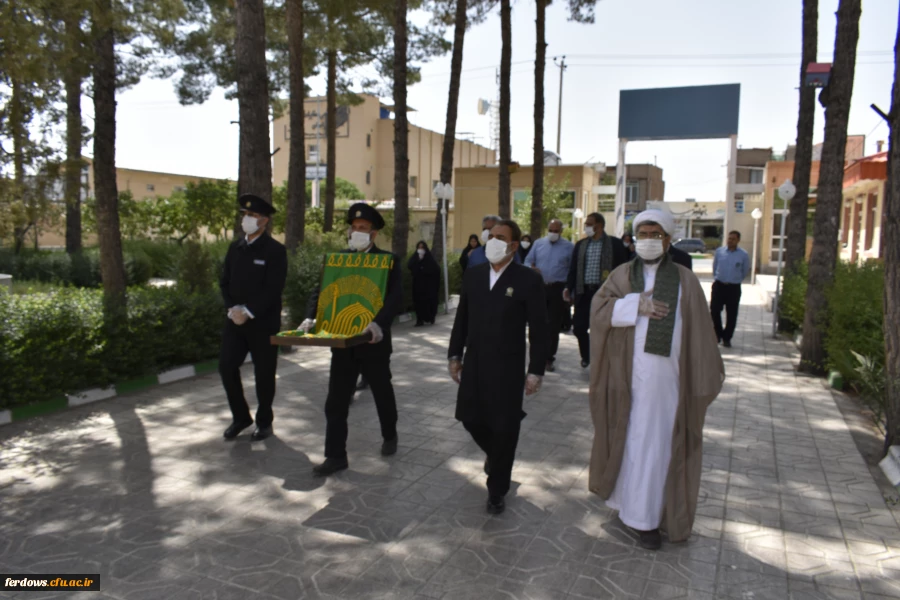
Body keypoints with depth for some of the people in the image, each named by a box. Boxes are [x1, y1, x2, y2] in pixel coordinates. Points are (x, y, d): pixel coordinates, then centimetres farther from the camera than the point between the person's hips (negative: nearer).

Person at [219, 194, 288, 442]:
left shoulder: (275, 251, -8)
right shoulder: (235, 247, 10)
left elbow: (273, 289, -15)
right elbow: (224, 282, 10)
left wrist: (248, 312, -19)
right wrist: (233, 309, -6)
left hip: (263, 322, -5)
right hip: (236, 320, 5)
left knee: (264, 374, 5)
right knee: (227, 367, 3)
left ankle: (264, 422, 22)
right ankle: (240, 417, 22)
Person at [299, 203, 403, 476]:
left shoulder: (389, 260, -5)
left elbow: (396, 298, -17)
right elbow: (320, 291, 3)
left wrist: (379, 322, -33)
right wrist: (310, 317, -15)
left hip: (373, 341, -3)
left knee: (383, 393, 16)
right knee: (335, 402, 3)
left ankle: (390, 436, 40)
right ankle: (336, 456, 12)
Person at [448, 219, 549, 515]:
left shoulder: (528, 280, -9)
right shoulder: (472, 274, 5)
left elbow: (538, 329, -8)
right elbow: (462, 319, 11)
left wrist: (536, 371, -9)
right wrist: (455, 355, 9)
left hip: (507, 368, -4)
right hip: (473, 364, 4)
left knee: (504, 428, 4)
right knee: (471, 418, 10)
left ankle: (497, 490, 25)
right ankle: (494, 453, 45)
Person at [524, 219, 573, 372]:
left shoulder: (569, 247, 1)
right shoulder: (538, 243, 9)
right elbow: (527, 261, 11)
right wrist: (531, 268, -13)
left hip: (557, 290, -2)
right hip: (539, 288, 2)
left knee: (554, 326, 2)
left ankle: (549, 358, 10)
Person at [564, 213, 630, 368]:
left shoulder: (615, 244, -1)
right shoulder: (580, 245, 11)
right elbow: (573, 268, 11)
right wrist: (569, 288, 2)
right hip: (584, 292, 4)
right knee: (579, 327, 3)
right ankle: (586, 356, 29)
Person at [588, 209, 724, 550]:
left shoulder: (685, 281, 3)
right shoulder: (623, 275, 6)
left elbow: (699, 333, 2)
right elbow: (598, 309, -7)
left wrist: (707, 377, 0)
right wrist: (636, 305, -19)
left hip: (667, 377, -1)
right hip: (628, 375, 1)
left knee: (657, 442, 3)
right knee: (630, 438, 11)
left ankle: (645, 516, 16)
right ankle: (633, 504, 33)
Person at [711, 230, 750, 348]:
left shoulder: (743, 255, -3)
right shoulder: (719, 251, 1)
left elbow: (745, 272, 11)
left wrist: (736, 280, 14)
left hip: (734, 288, -1)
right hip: (719, 285, 1)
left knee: (731, 315, 3)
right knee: (714, 311, -2)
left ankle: (726, 338, 15)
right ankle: (717, 334, 15)